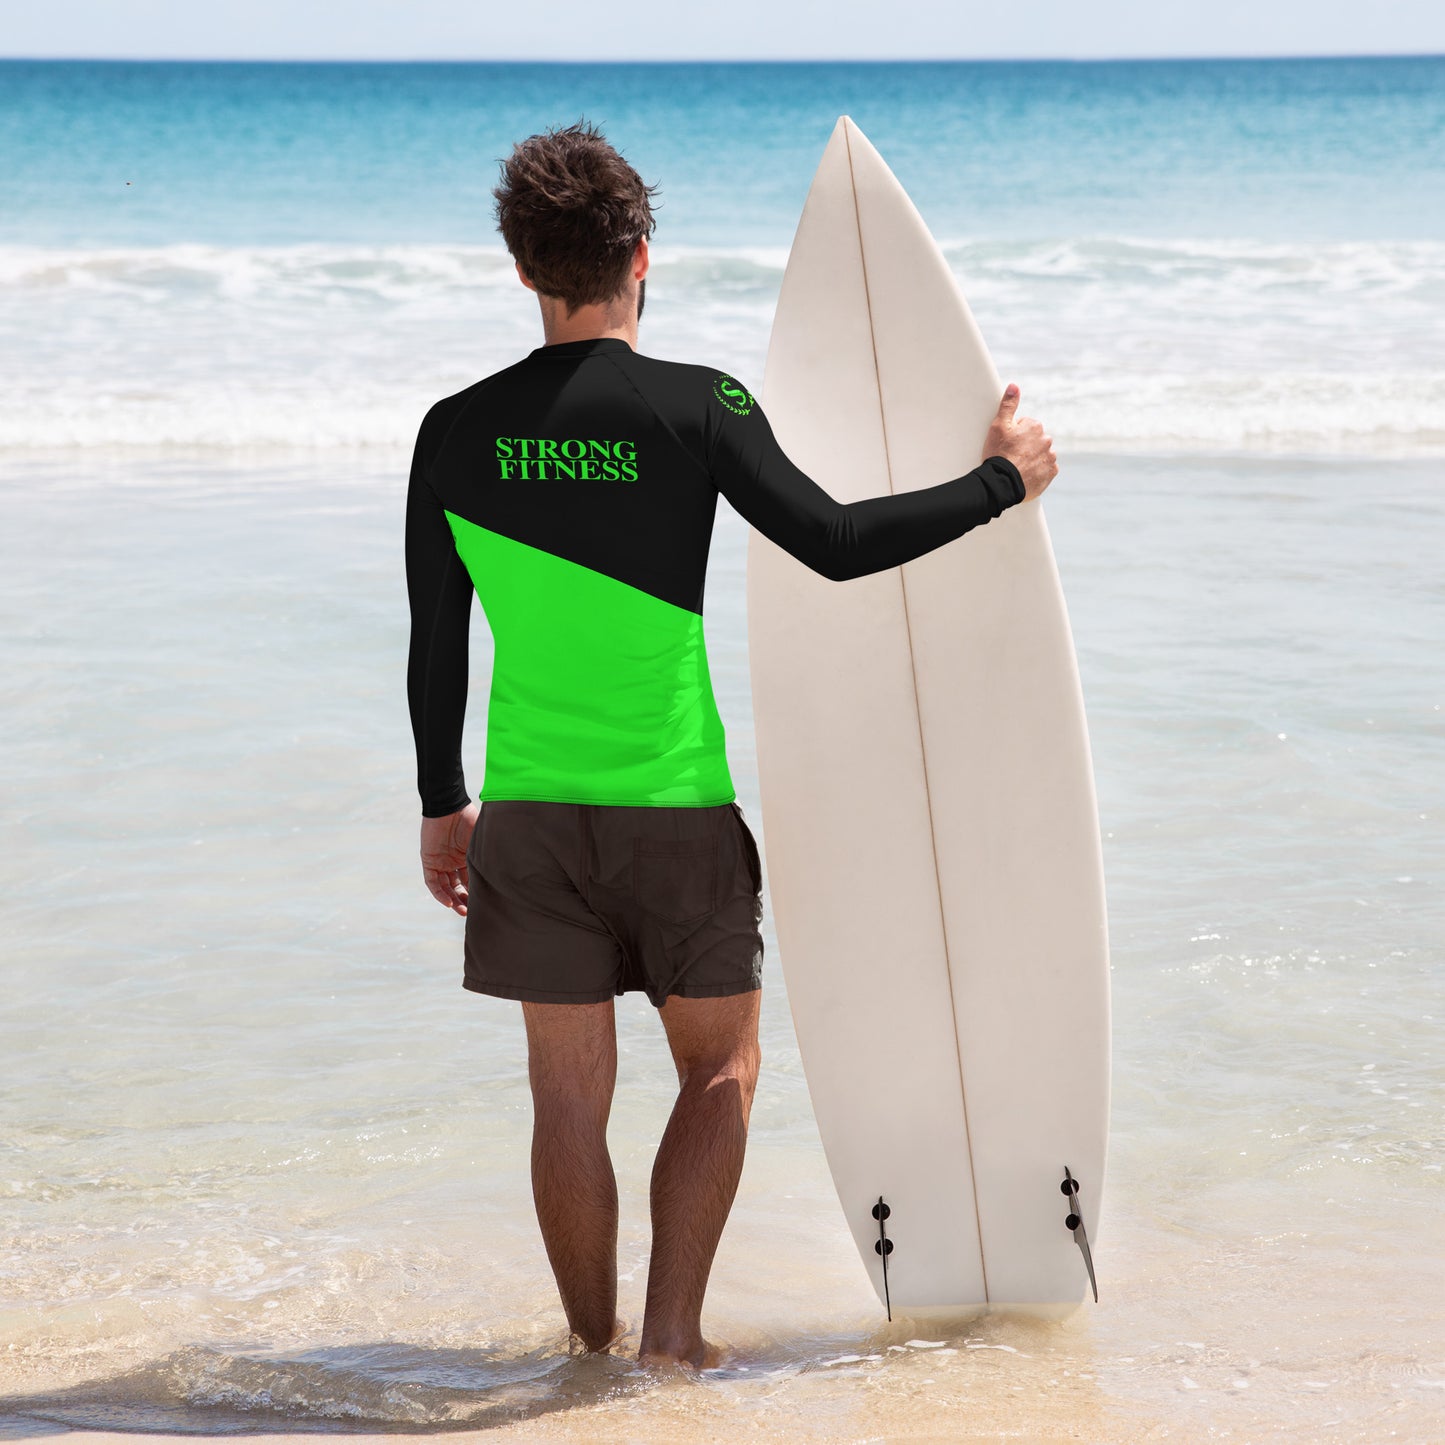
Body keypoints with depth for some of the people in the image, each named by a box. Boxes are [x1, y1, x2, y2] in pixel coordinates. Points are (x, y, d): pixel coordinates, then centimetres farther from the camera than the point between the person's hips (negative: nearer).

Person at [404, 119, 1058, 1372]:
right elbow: (834, 542, -12)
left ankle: (596, 1350, 17)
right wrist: (999, 483, -1)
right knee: (722, 1064, 13)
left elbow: (436, 646, 5)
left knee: (570, 1089, 10)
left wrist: (444, 806, 16)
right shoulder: (695, 408, -10)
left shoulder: (457, 431, 0)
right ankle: (673, 1332, 3)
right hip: (676, 803, -3)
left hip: (528, 809, 3)